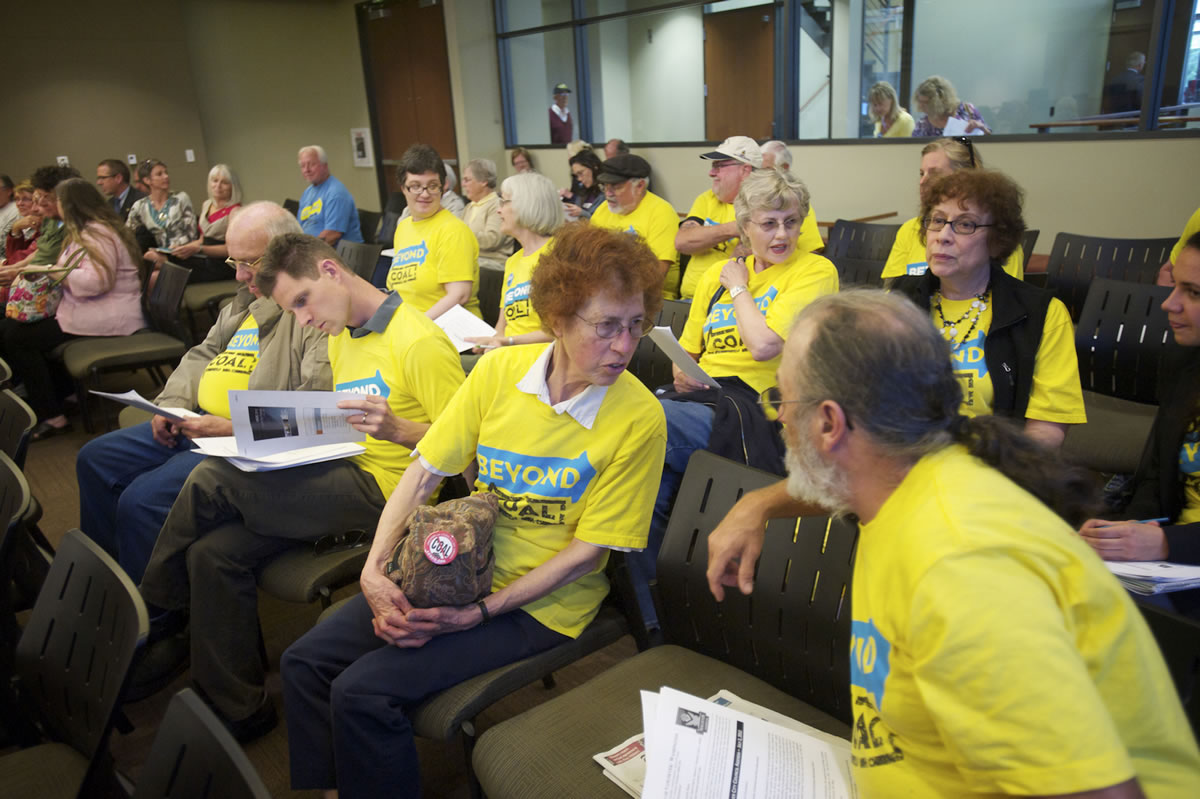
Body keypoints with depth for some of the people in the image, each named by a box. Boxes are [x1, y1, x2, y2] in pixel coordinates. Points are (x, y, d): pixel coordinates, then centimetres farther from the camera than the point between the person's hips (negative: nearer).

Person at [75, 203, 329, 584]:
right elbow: (204, 354, 26)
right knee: (96, 459, 14)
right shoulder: (250, 296, 16)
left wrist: (233, 429, -25)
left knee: (142, 500, -23)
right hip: (199, 424, 11)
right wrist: (173, 404, 8)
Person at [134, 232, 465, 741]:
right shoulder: (339, 337, 17)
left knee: (208, 481, -18)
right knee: (213, 552, -12)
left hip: (381, 490, -9)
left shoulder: (419, 343, -13)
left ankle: (149, 626, 4)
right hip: (342, 476, 9)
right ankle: (236, 710, 2)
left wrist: (397, 430, -31)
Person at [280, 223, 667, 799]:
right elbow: (424, 473, -1)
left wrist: (479, 613, -18)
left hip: (540, 601, -5)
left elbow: (588, 550, -14)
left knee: (363, 692, -17)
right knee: (305, 662, -2)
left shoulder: (638, 417, -17)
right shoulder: (499, 371, -5)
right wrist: (374, 569, -14)